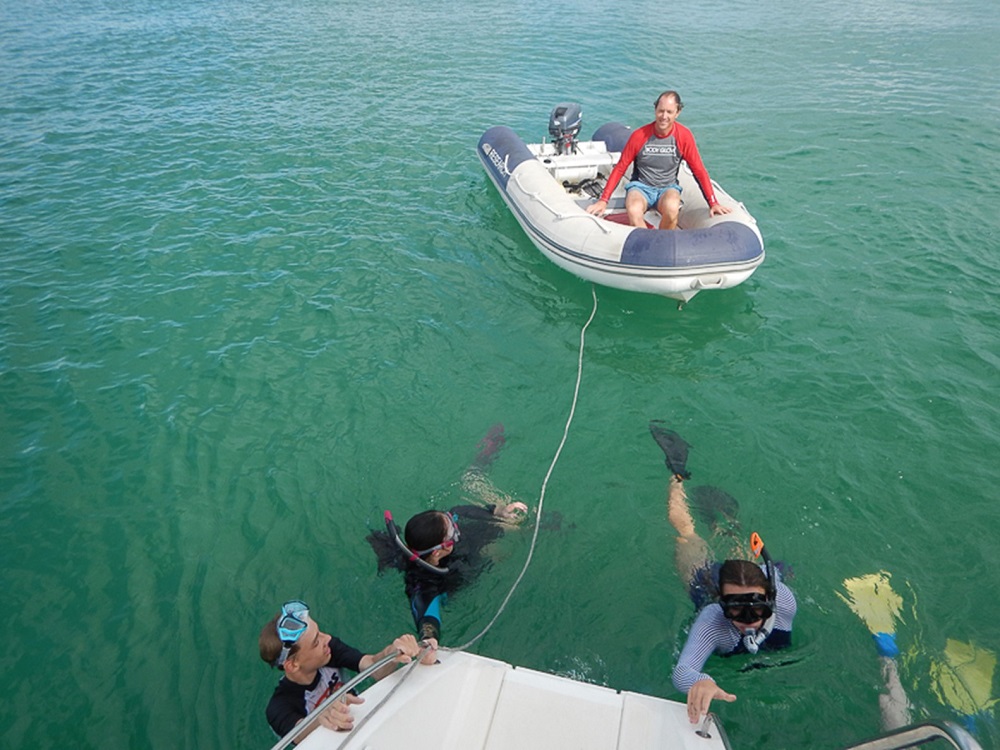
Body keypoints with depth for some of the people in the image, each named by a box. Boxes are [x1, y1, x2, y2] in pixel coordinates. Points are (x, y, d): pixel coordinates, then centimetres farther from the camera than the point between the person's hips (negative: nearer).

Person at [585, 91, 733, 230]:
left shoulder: (684, 136, -6)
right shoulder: (639, 135, -9)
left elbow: (699, 170, -1)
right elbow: (620, 168, -3)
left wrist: (713, 203, -7)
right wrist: (603, 200, -9)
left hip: (668, 188, 1)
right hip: (641, 186, -1)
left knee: (672, 208, -36)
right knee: (633, 211, -36)